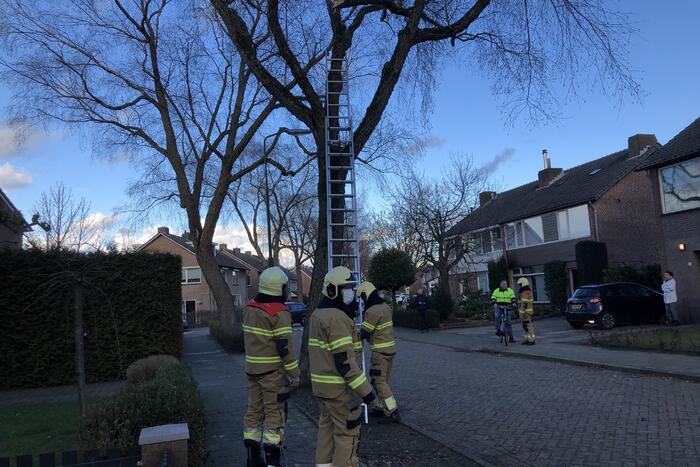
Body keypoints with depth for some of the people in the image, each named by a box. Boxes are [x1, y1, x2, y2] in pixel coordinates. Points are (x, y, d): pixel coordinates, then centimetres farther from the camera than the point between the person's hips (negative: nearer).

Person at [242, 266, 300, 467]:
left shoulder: (249, 308, 4)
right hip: (273, 372, -7)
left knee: (254, 411, 15)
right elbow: (285, 347, -19)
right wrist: (294, 373, -11)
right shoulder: (279, 313, -19)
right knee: (274, 413, 3)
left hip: (252, 368, 7)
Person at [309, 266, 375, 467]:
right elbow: (344, 360, -24)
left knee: (327, 426, 20)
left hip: (320, 384, 9)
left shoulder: (317, 314, 9)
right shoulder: (337, 317, -21)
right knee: (348, 432, 2)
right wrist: (364, 389, -20)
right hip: (339, 388, -9)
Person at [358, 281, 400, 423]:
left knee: (379, 381, -4)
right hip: (390, 347, 9)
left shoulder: (372, 311, -20)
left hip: (380, 351, -9)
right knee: (382, 379, 18)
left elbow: (364, 333, -15)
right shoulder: (384, 306, 8)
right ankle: (379, 407, 27)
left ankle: (393, 413, -3)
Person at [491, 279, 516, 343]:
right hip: (498, 307, -1)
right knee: (497, 316, -32)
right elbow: (493, 298, -4)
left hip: (507, 308, 1)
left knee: (508, 322, 2)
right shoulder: (496, 291, 5)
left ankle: (511, 337, 10)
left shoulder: (510, 290, 5)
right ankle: (498, 330, -21)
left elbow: (513, 297, -7)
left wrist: (514, 303, -27)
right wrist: (494, 303, -24)